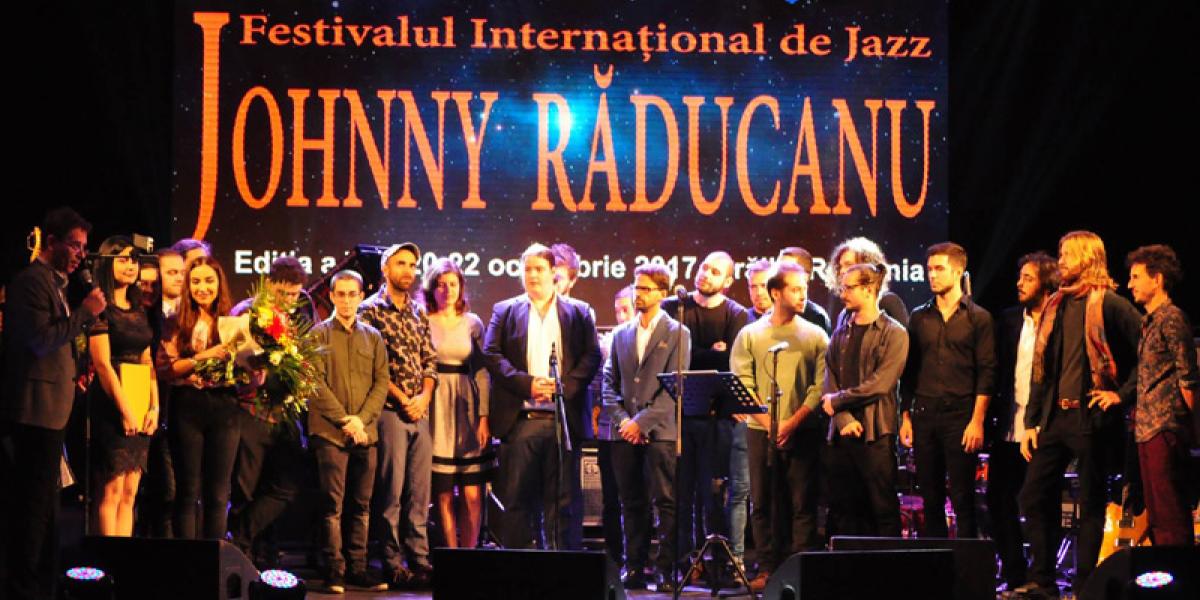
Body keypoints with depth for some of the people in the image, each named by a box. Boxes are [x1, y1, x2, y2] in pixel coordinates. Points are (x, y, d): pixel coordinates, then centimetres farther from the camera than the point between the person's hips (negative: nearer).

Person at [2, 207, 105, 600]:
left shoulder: (52, 282, 19)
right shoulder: (32, 281, -12)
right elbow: (40, 339, -22)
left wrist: (72, 375, 14)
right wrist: (85, 313, -18)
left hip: (49, 409, 11)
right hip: (37, 408, -11)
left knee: (41, 502, 14)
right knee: (33, 501, -8)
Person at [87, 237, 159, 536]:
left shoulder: (139, 310, 17)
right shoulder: (101, 307, -5)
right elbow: (102, 363, -11)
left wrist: (154, 407, 4)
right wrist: (125, 411, -14)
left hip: (140, 409, 7)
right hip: (111, 407, -7)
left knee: (130, 492, 4)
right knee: (112, 490, -9)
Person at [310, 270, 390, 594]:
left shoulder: (373, 337, 14)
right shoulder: (319, 334, 4)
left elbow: (381, 382, 8)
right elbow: (316, 382, -4)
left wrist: (362, 418, -7)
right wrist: (344, 419, -12)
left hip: (366, 431, 3)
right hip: (330, 431, -3)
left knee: (361, 505, 4)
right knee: (333, 504, -5)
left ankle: (358, 568, 7)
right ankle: (334, 570, -4)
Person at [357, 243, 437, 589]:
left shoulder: (419, 314, 17)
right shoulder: (371, 311, -2)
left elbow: (430, 360, 15)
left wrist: (424, 397, -2)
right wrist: (402, 399, -10)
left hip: (419, 413, 6)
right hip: (389, 411, -6)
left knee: (419, 492, 5)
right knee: (391, 492, -5)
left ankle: (419, 561, 9)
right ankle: (392, 564, -2)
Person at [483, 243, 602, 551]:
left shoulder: (578, 312, 13)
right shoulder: (505, 311, 12)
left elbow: (592, 356, 5)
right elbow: (491, 355, 3)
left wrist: (564, 386, -11)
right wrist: (527, 383, -10)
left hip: (564, 418, 0)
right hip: (520, 419, 0)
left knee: (563, 499, 1)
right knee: (517, 499, 1)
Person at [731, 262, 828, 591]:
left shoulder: (815, 336, 6)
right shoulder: (750, 335, 7)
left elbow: (821, 387, 0)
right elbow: (742, 384, 1)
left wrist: (792, 422, -10)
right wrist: (767, 422, -9)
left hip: (803, 431, -1)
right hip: (760, 430, 1)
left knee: (802, 503, -2)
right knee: (762, 502, 2)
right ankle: (767, 569, 8)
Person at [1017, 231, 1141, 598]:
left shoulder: (1109, 305, -6)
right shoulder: (1056, 306, 15)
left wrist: (1123, 394, -9)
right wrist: (1031, 422, 12)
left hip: (1090, 418, -7)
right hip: (1053, 417, 7)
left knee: (1091, 505, 0)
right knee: (1034, 497, 5)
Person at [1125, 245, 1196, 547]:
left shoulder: (1172, 318, -10)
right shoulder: (1149, 322, 18)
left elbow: (1188, 378, -12)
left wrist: (1178, 421, -10)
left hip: (1166, 431, -10)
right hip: (1148, 431, 10)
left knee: (1170, 517, -9)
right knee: (1157, 515, 13)